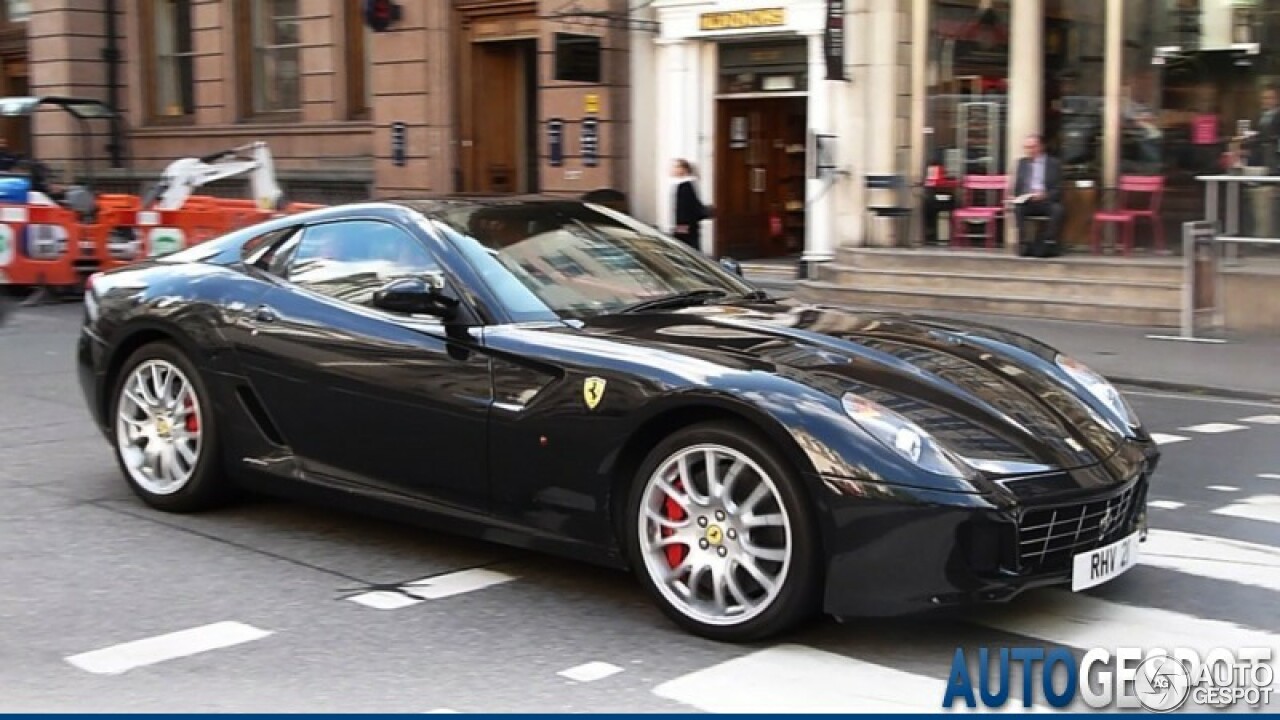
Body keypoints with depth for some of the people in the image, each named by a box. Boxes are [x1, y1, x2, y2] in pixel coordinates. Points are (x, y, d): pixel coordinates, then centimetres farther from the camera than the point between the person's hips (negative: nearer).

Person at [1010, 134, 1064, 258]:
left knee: (1057, 209, -34)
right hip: (1025, 201, 2)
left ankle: (1048, 245, -30)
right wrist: (1016, 197, -8)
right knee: (1017, 208, -31)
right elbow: (1017, 186, 16)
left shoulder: (1054, 163, 6)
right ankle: (1024, 244, -29)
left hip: (1047, 201, -2)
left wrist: (1045, 195, -21)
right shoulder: (1022, 162, 18)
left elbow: (1058, 189, -1)